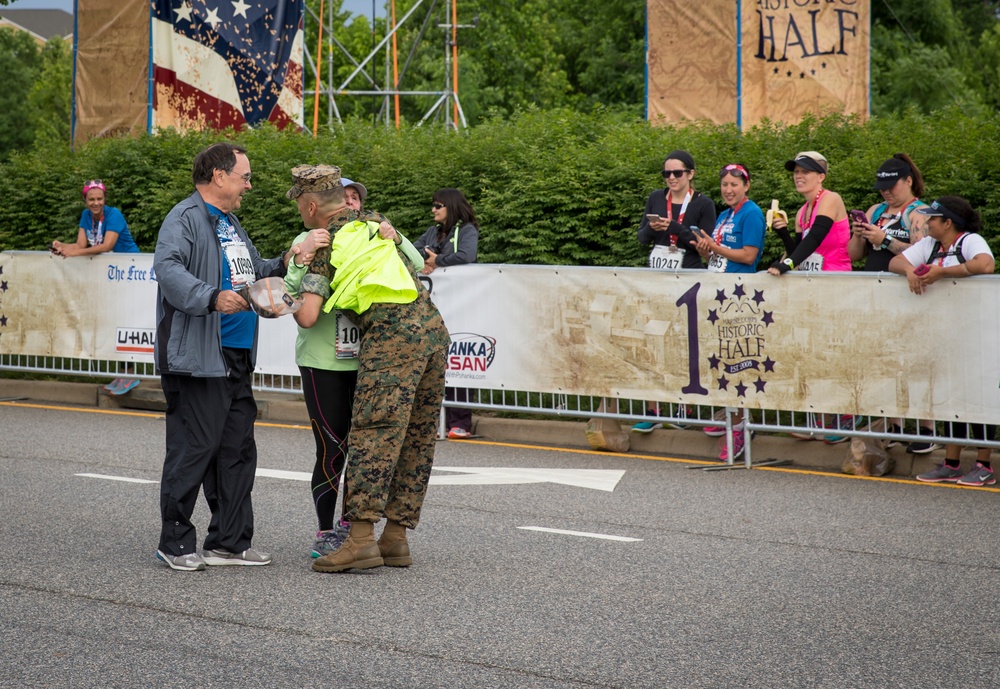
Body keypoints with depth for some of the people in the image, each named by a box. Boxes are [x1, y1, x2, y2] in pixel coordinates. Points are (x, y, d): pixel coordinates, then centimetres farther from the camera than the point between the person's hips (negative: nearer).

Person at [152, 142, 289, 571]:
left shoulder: (230, 223, 21)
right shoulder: (186, 218, -9)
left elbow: (253, 271, 32)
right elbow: (168, 267, -25)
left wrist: (281, 266, 13)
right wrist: (212, 298, -38)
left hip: (236, 357, 10)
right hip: (198, 357, -10)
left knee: (237, 449, 10)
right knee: (194, 447, -7)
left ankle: (230, 541, 17)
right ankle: (175, 543, 2)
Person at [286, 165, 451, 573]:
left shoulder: (325, 247, 4)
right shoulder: (374, 221, 23)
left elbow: (308, 317, -2)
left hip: (393, 333, -7)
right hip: (433, 324, 7)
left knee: (374, 433, -10)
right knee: (417, 439, 8)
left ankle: (361, 539, -18)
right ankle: (396, 537, 12)